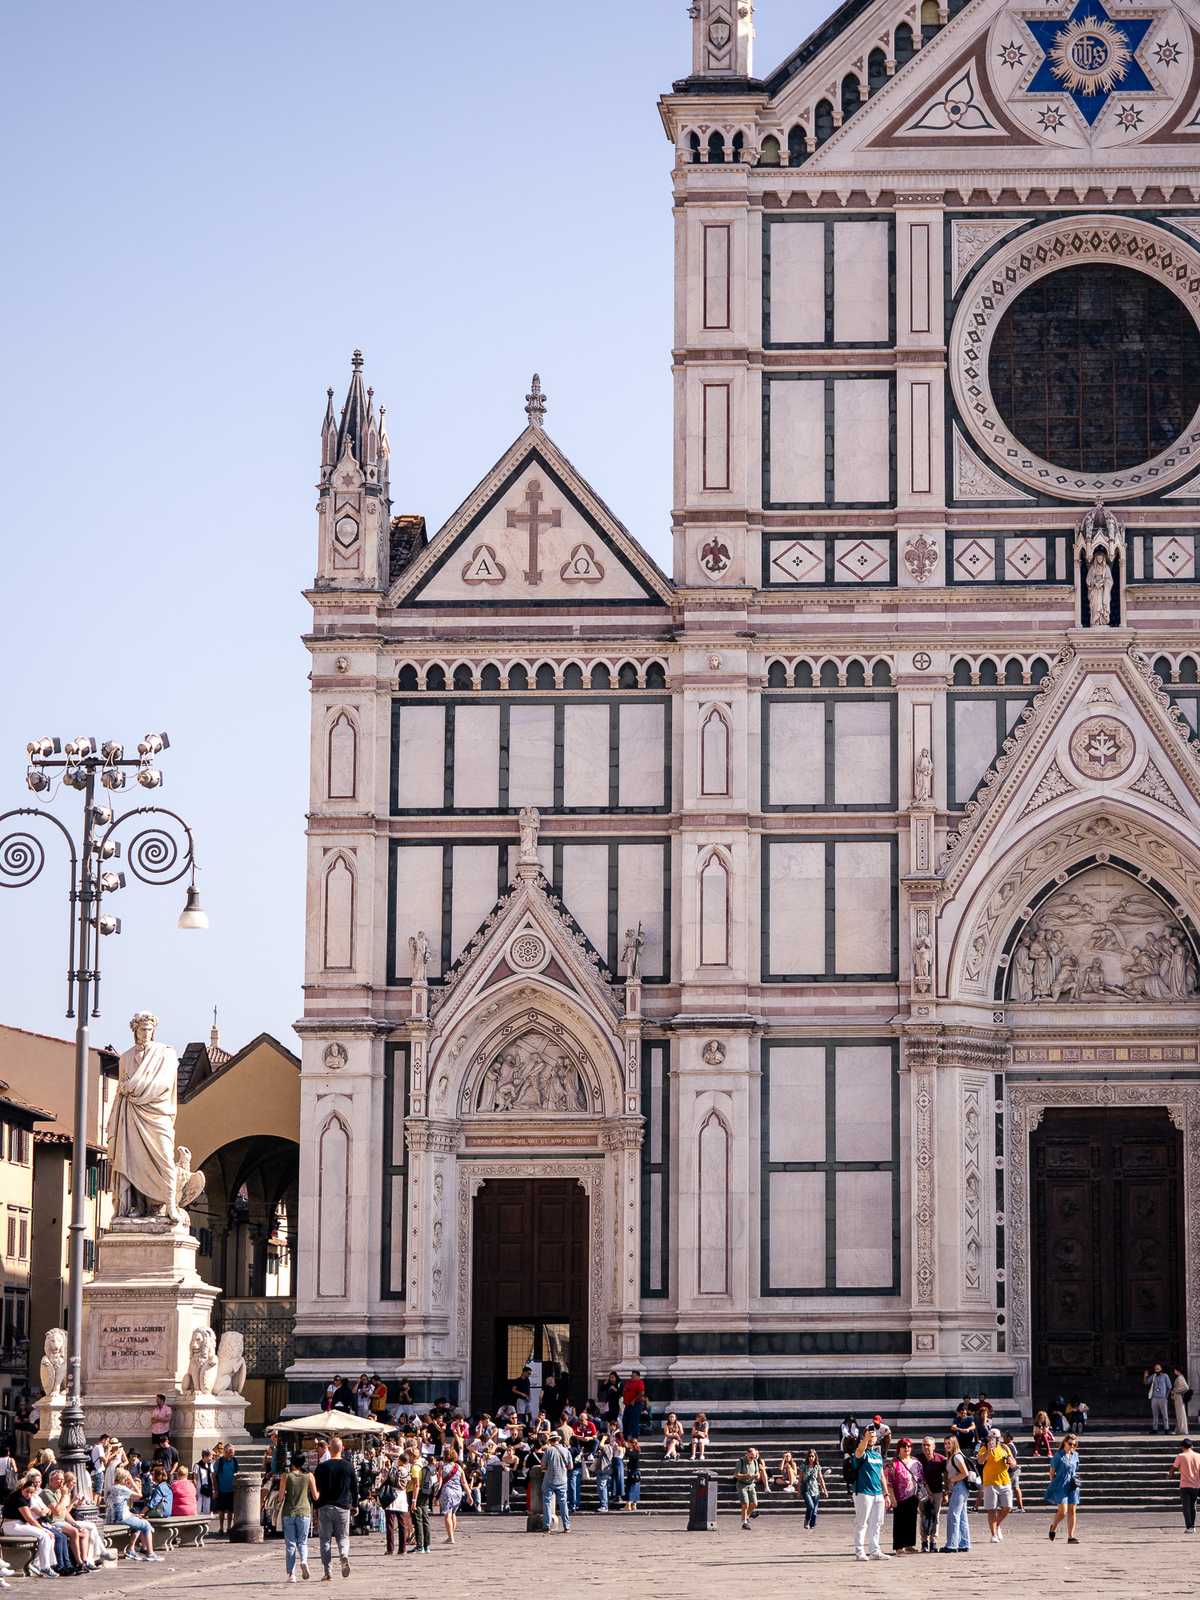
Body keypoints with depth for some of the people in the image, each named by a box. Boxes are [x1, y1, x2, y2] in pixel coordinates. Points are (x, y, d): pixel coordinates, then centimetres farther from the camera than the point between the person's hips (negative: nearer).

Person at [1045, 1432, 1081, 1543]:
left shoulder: (1075, 1455, 10)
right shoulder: (1059, 1456, -5)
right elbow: (1052, 1472, -1)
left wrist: (1076, 1480, 8)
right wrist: (1053, 1485, -3)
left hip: (1072, 1487, 5)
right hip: (1061, 1486, -5)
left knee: (1072, 1511, 1)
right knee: (1063, 1511, -11)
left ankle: (1071, 1536, 3)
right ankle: (1053, 1526, 19)